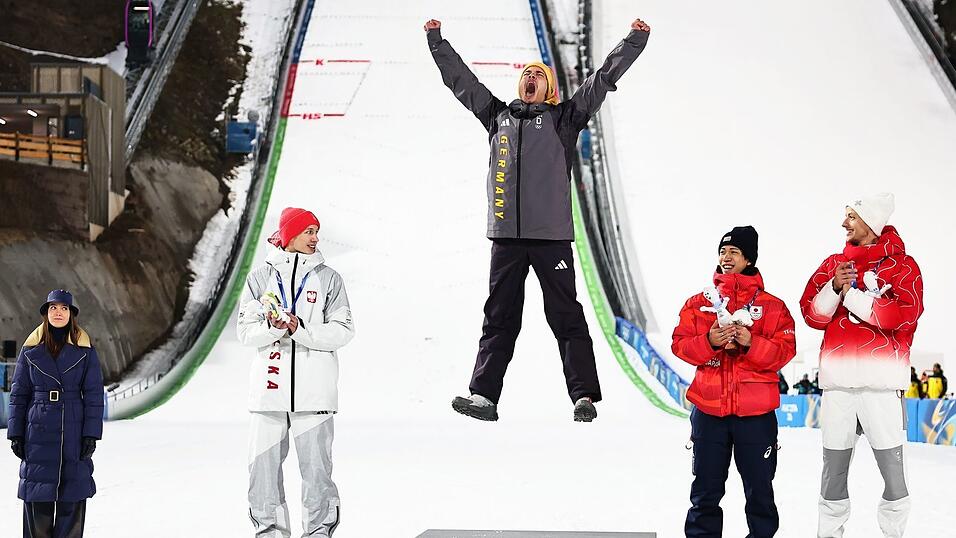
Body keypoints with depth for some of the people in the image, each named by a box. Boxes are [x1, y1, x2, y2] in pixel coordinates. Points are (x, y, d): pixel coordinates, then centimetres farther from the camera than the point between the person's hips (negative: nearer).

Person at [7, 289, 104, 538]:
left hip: (73, 431, -1)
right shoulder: (31, 350, 5)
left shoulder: (85, 351, 2)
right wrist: (15, 433, 1)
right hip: (39, 432, 1)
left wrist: (91, 435, -6)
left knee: (72, 498, 0)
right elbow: (18, 394, 7)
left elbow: (94, 395, 1)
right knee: (37, 498, 0)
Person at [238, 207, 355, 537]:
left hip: (314, 387, -1)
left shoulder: (327, 278, 5)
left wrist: (301, 330, -14)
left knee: (316, 466, -2)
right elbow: (245, 332, 4)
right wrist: (273, 327, -16)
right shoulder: (260, 277, 7)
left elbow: (343, 331, -1)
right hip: (271, 386, 1)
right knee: (264, 465, 3)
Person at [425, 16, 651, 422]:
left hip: (551, 233, -3)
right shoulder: (498, 116, 18)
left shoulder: (562, 119, 10)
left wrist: (634, 40, 2)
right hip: (506, 235, 3)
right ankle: (483, 395, 2)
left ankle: (584, 396, -5)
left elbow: (603, 78, 7)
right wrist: (436, 40, 28)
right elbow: (460, 79, 25)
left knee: (565, 316, -2)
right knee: (499, 317, 4)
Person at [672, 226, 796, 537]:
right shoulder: (698, 303, 8)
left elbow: (785, 350, -5)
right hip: (709, 410, 1)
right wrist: (709, 342, -16)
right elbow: (680, 345, 2)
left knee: (759, 488, 7)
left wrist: (751, 343, -20)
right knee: (706, 488, 8)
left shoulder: (771, 306, 3)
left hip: (756, 412, -1)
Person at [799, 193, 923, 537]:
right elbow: (811, 314, 9)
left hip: (881, 382, -3)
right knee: (834, 471, 8)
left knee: (892, 469, -2)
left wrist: (853, 295, -8)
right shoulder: (834, 264, 15)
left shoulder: (901, 266, 3)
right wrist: (834, 288, -9)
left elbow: (905, 313, -12)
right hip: (837, 382, 4)